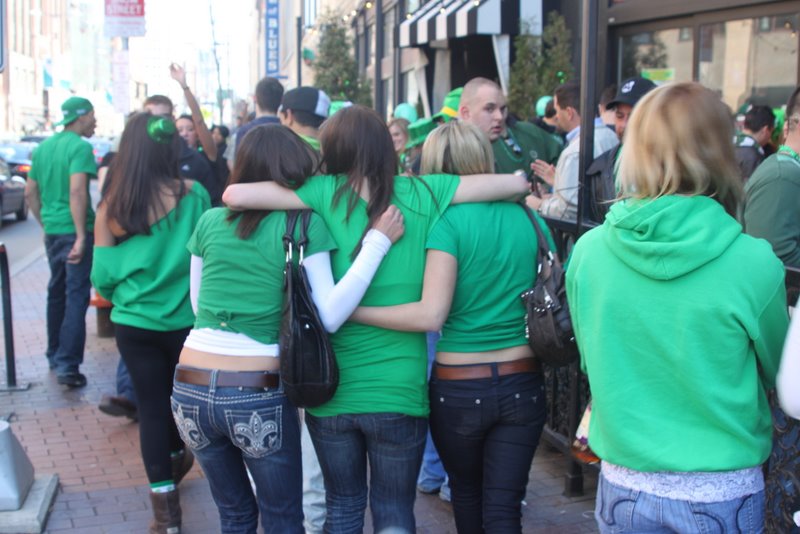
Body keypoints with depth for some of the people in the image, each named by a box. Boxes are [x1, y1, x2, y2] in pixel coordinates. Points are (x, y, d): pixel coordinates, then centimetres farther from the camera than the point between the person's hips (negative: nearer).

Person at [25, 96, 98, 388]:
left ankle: (55, 356, 29)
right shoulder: (80, 147, -12)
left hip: (52, 230, 8)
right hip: (74, 230, -8)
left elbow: (30, 192, 16)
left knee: (56, 292, 19)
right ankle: (68, 366, -9)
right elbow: (77, 192, -23)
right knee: (76, 297, -5)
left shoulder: (43, 147, 12)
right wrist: (82, 236, -23)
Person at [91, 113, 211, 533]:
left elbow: (101, 276, -4)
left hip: (133, 324, 0)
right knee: (179, 397, 22)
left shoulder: (111, 207, -8)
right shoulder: (193, 195, -11)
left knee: (152, 407, 9)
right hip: (185, 321, 0)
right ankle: (174, 462, 44)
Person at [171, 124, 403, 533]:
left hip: (192, 389, 4)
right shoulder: (304, 224, -5)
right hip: (259, 395, -4)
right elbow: (329, 316, -14)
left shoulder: (210, 221, 7)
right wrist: (378, 242, -11)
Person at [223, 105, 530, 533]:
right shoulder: (420, 194, -4)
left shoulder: (326, 193, -6)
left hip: (329, 389, 1)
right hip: (398, 393, -1)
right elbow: (516, 183, -4)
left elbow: (235, 195, -13)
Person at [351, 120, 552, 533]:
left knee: (466, 493, 22)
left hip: (460, 388, -3)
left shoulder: (450, 220, -13)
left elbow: (430, 315, -23)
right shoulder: (528, 217, 2)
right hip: (522, 385, 3)